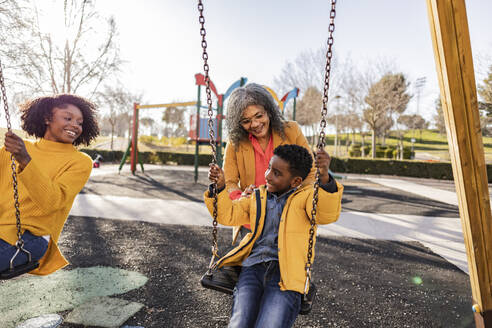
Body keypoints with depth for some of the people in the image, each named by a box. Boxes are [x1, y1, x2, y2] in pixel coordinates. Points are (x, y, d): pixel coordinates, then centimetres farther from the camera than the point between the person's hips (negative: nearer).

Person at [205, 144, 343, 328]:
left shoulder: (306, 196, 4)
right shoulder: (258, 197, 19)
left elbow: (328, 214, -15)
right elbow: (227, 215, 21)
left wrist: (325, 178, -32)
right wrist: (220, 187, 6)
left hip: (285, 273, -3)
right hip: (253, 267, 4)